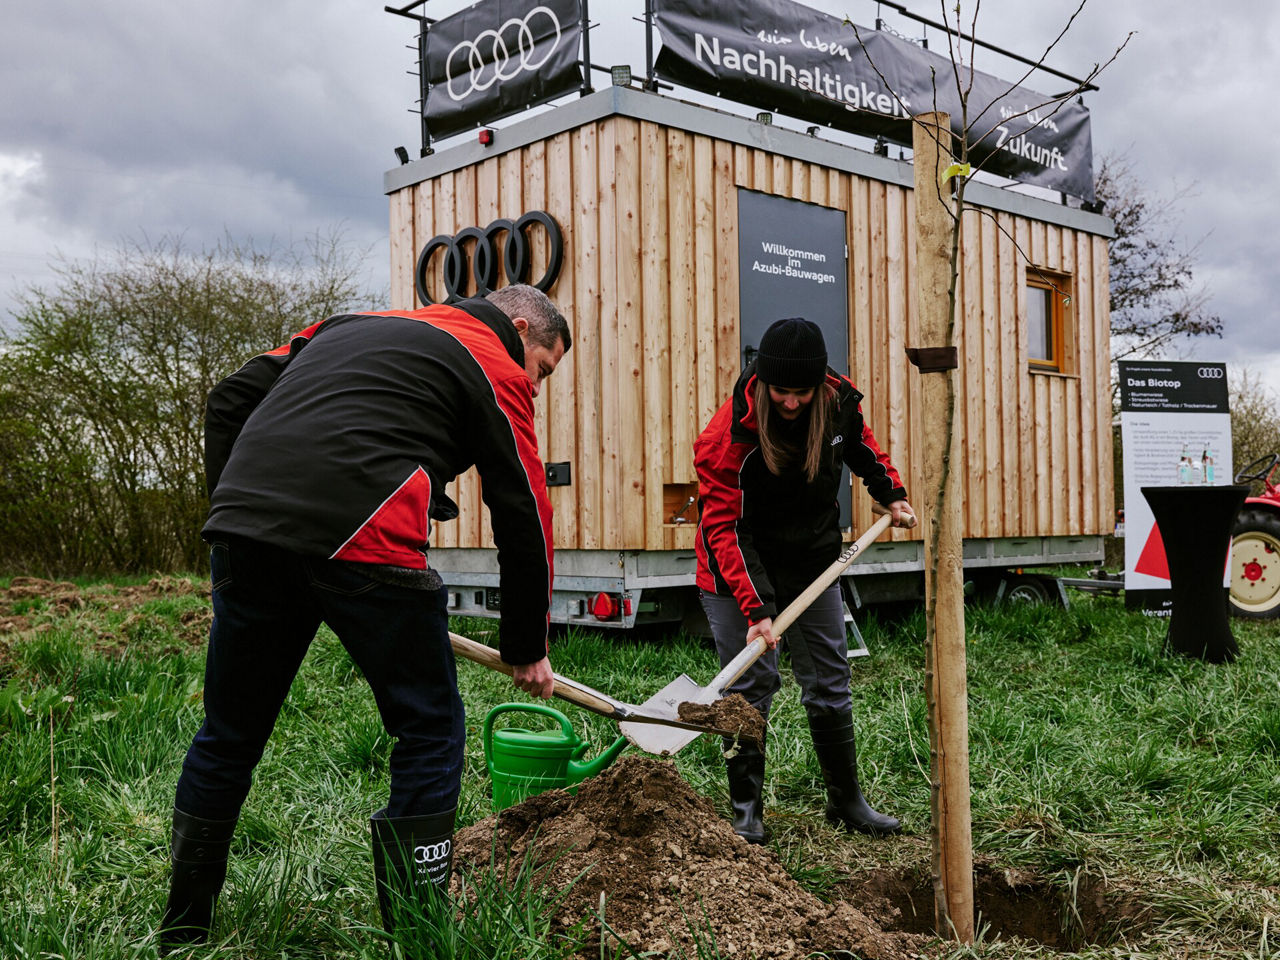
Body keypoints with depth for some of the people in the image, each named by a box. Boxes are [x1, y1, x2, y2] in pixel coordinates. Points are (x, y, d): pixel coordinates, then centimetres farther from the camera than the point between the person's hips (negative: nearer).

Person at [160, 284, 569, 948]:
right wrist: (526, 650, 22)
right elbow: (523, 518, 12)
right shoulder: (497, 369, 13)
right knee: (430, 732, 11)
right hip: (364, 540, -6)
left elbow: (230, 400, 25)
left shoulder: (355, 323, 31)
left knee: (230, 733, 19)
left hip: (243, 526, 7)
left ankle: (180, 935, 34)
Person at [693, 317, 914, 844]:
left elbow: (859, 442, 14)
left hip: (812, 560, 5)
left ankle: (846, 800, 24)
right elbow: (723, 526, -27)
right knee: (751, 685, -6)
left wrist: (891, 493, 14)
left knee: (830, 682, 10)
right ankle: (745, 809, 8)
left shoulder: (838, 400, -12)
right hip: (742, 564, -4)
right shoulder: (730, 432, -27)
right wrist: (754, 608, -32)